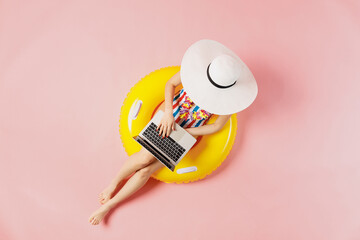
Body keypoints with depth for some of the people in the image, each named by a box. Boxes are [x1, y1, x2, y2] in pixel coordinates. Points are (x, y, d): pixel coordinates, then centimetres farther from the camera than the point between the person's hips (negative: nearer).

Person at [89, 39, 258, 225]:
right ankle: (114, 183, 4)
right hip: (169, 113, 1)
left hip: (187, 134, -1)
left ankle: (108, 205, 3)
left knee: (146, 171, -14)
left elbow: (217, 126, -7)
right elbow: (171, 84, -3)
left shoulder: (229, 98, -19)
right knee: (145, 157, -25)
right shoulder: (197, 66, -17)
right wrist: (168, 112, -18)